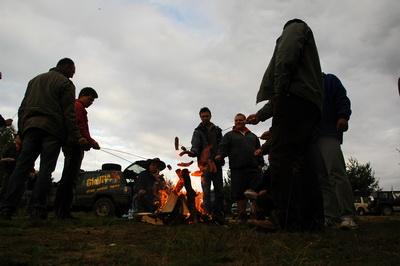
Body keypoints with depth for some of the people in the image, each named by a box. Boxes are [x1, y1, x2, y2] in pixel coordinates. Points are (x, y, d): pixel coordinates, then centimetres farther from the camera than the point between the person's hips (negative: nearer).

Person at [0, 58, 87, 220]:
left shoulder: (35, 80, 27)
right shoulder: (65, 83, 6)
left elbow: (22, 108, 22)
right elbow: (69, 113, -5)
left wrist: (21, 132, 21)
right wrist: (76, 137, -6)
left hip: (30, 126, 5)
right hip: (52, 128, -5)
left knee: (22, 167, 1)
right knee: (46, 169, -6)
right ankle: (37, 208, -12)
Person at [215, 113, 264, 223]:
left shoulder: (253, 136, 24)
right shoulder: (229, 135, 15)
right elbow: (223, 147, 2)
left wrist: (260, 163, 6)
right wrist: (220, 155, -19)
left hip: (254, 168, 2)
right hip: (237, 169, -2)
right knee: (239, 193, -1)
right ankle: (242, 216, 9)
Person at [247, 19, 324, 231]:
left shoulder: (295, 27, 18)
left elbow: (287, 54, -7)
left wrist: (279, 89, -14)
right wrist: (260, 115, 35)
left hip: (294, 98, -9)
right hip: (310, 106, 9)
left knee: (281, 158, -16)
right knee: (300, 162, 3)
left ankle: (288, 220, -22)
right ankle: (311, 220, 2)